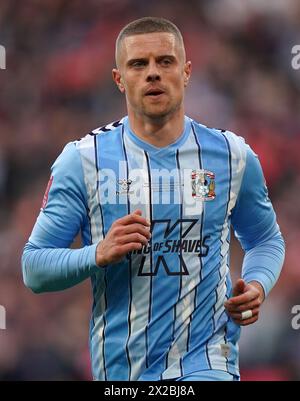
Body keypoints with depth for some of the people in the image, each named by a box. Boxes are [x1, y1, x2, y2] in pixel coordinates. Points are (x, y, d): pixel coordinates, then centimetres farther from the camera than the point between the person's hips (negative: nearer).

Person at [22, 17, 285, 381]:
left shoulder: (233, 156, 4)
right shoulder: (82, 160, -2)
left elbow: (265, 240, 19)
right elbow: (34, 267, -1)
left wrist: (256, 285, -2)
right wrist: (99, 254, -19)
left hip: (206, 363, 0)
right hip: (118, 366, 0)